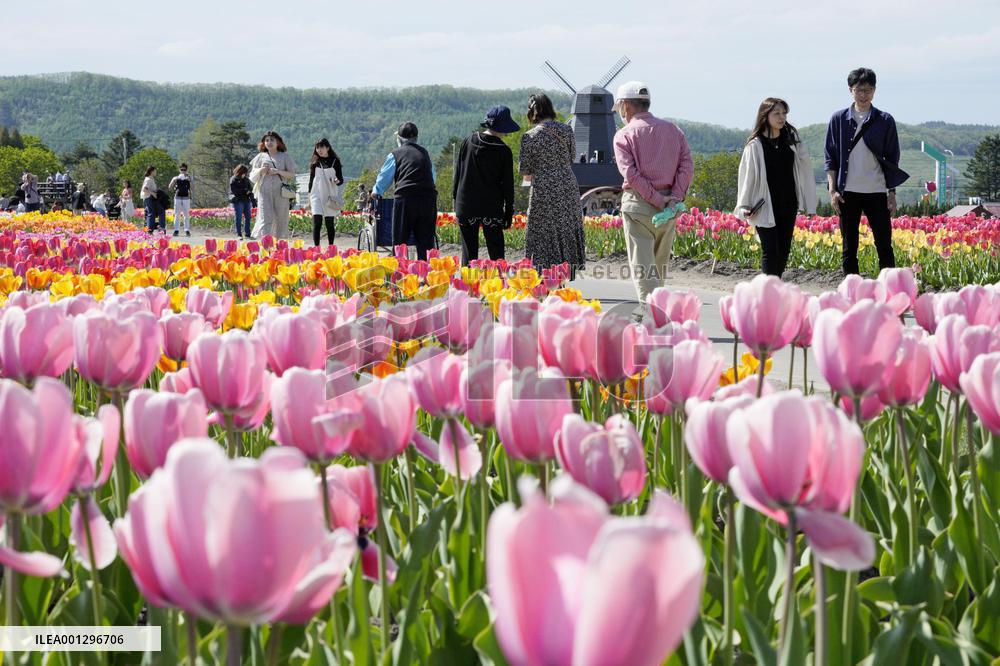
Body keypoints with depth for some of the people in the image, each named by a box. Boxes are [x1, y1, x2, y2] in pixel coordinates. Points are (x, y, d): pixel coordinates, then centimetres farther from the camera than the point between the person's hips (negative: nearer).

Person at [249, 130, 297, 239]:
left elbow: (292, 175, 5)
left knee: (280, 219, -1)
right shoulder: (260, 157, 14)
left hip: (280, 192, 0)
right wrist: (260, 170, -6)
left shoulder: (285, 156, 10)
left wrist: (278, 171, -10)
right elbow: (252, 177, 15)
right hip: (264, 192, 0)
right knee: (265, 218, -14)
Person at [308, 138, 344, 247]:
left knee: (330, 223, 4)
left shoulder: (335, 161, 4)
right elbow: (311, 180, 13)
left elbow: (341, 179, 6)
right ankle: (316, 247, -13)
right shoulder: (315, 162, 9)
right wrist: (309, 197, 10)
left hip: (330, 196, 0)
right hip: (317, 195, 0)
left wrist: (337, 181, -18)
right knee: (317, 222, -11)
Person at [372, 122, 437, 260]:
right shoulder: (424, 153, 19)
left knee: (400, 240, 3)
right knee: (426, 241, 7)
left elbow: (384, 177, 16)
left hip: (405, 198, -3)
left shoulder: (395, 155, 8)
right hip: (429, 197, 3)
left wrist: (376, 192, 34)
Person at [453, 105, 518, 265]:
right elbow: (507, 185, -2)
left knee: (469, 252, 7)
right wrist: (509, 213, 5)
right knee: (496, 251, 3)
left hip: (465, 205, 2)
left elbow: (458, 171, 6)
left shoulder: (468, 141, 0)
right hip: (492, 209, -2)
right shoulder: (504, 151, -6)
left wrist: (455, 196, 15)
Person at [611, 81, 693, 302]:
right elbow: (687, 164, 2)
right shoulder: (672, 129, 12)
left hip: (638, 204, -5)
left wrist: (657, 200, -13)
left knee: (642, 266, -6)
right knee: (660, 265, 16)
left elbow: (631, 173, -13)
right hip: (669, 206, 5)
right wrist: (675, 197, -6)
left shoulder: (624, 135, -2)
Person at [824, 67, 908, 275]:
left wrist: (892, 193, 3)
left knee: (884, 244, -1)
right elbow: (830, 158, 6)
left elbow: (892, 160, 8)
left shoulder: (885, 121, 4)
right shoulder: (839, 119, 5)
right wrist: (833, 190, -2)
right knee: (849, 246, 5)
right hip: (848, 193, 1)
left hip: (877, 193, -1)